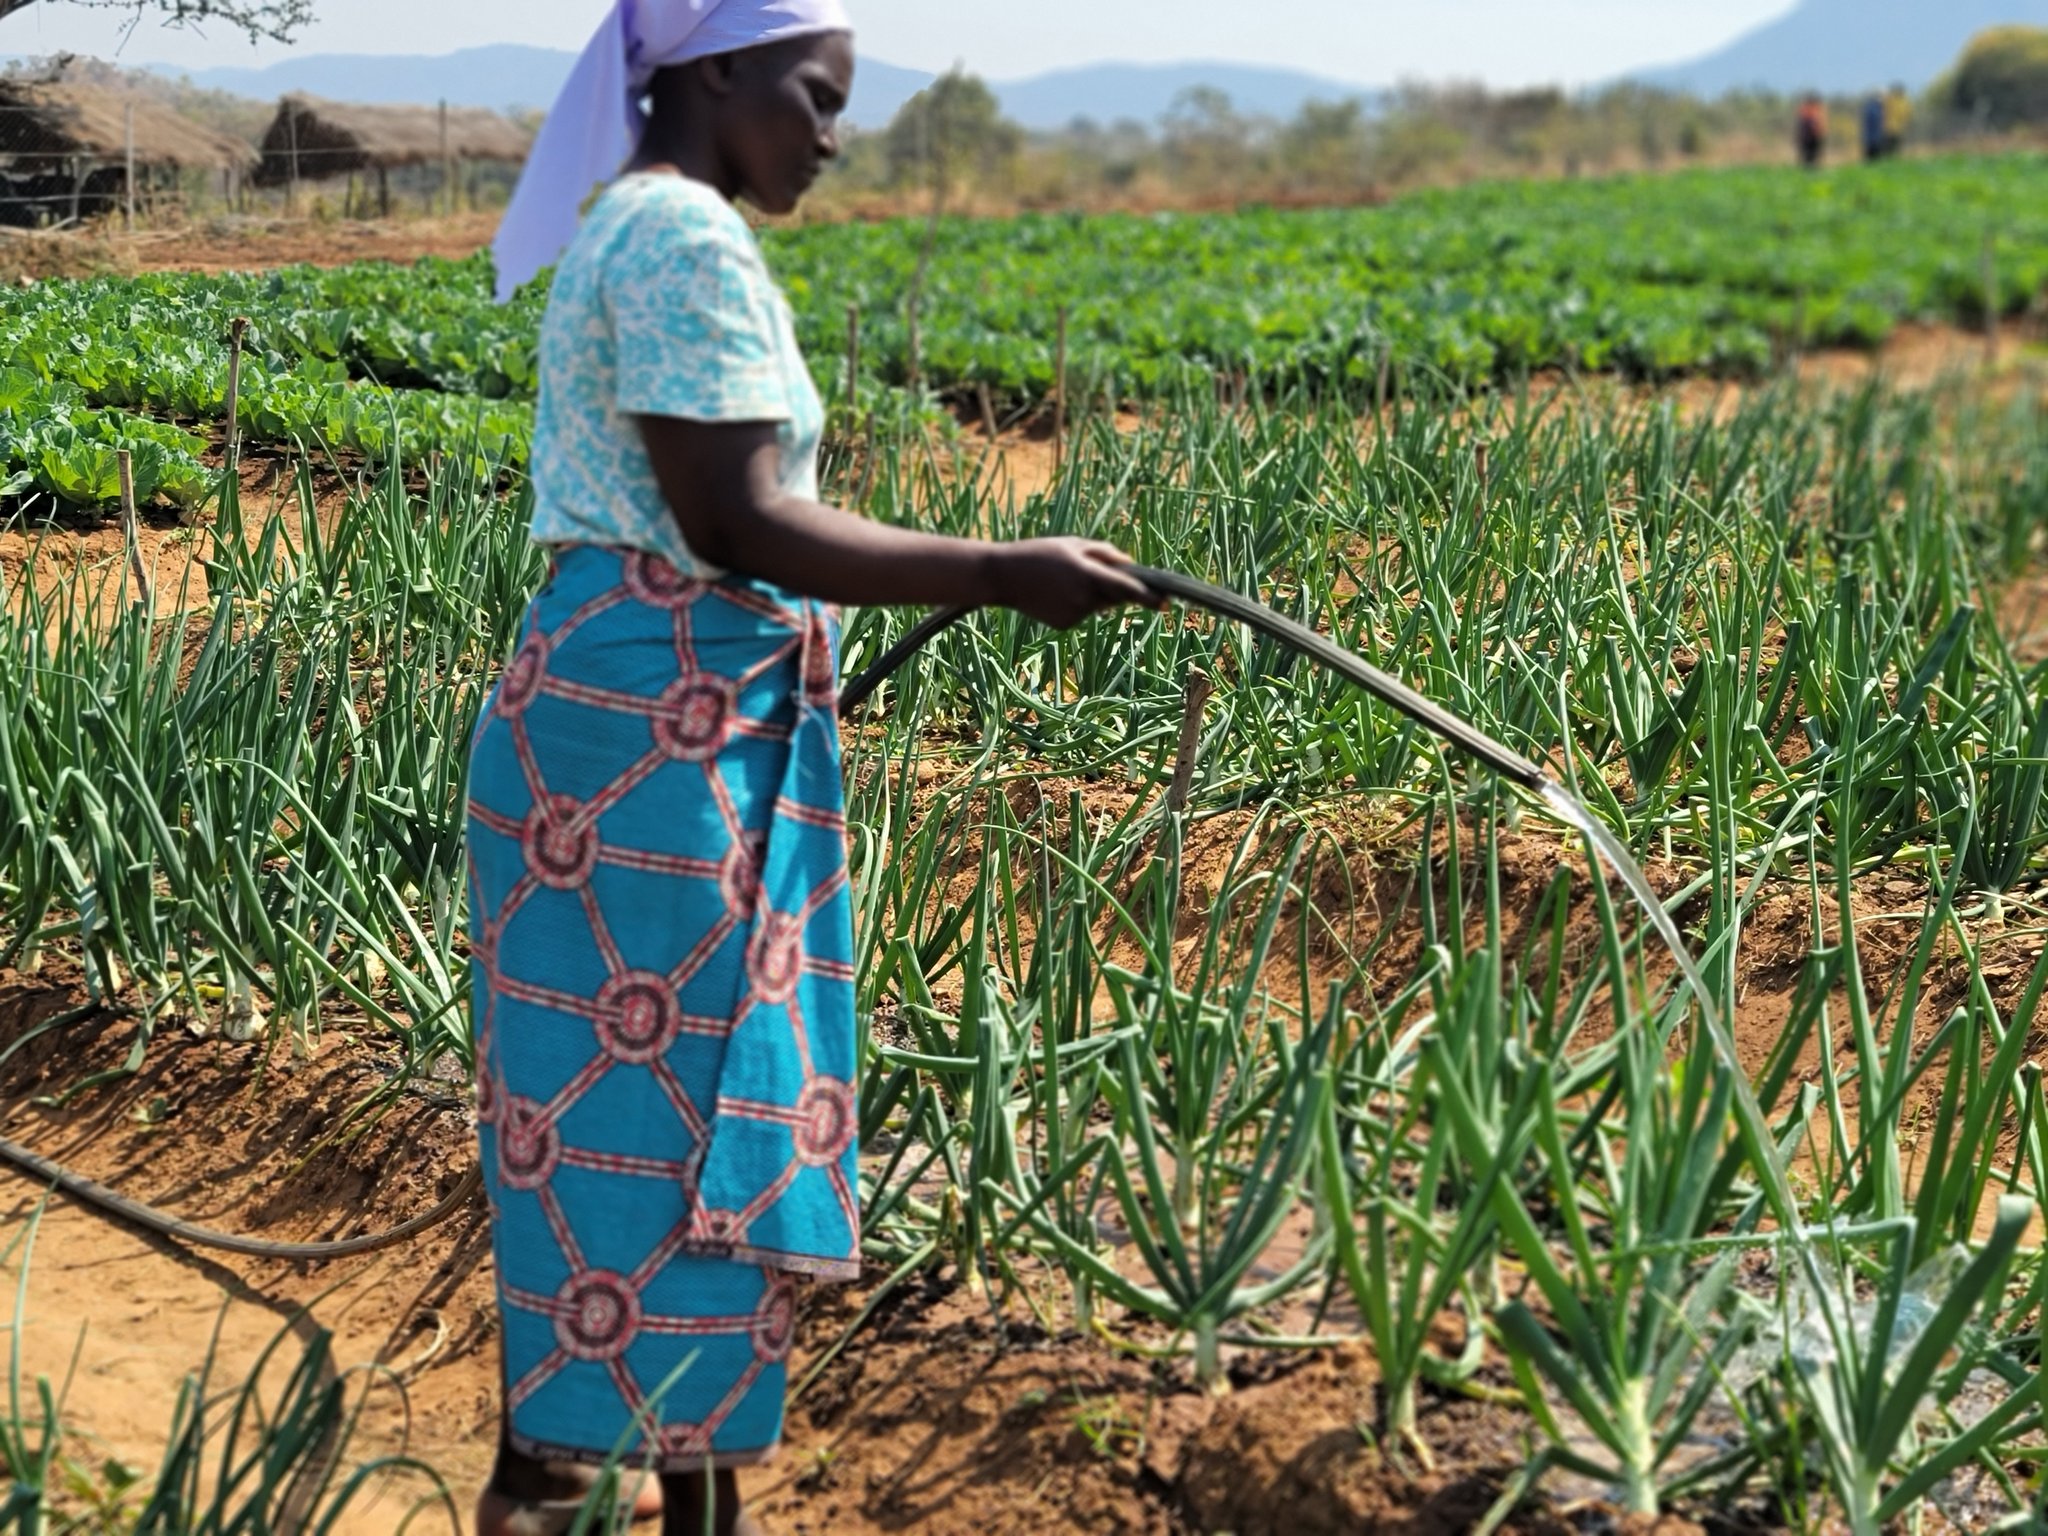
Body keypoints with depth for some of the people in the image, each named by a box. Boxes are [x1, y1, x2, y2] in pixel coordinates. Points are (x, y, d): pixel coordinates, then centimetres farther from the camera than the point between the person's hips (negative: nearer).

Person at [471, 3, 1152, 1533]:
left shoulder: (621, 224, 17)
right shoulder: (688, 236, -15)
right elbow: (732, 521, -21)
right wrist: (1000, 572, -18)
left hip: (609, 698, 10)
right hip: (663, 728, -10)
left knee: (590, 1088, 15)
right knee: (678, 1100, -3)